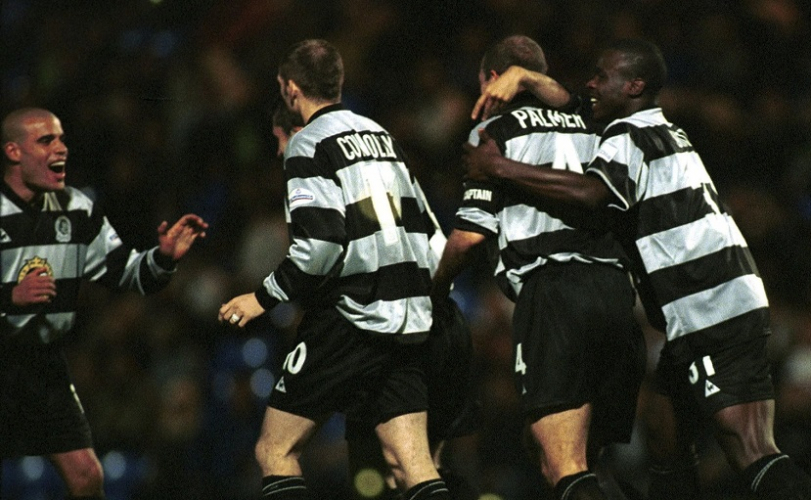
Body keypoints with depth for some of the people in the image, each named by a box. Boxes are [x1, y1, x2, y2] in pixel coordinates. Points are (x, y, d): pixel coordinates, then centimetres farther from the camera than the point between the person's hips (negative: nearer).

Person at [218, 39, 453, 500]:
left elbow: (321, 244, -18)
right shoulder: (382, 137, 16)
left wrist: (265, 297, -8)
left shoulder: (310, 143, -6)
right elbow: (425, 229, 18)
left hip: (351, 315, -7)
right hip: (411, 320, 7)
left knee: (276, 450, 3)